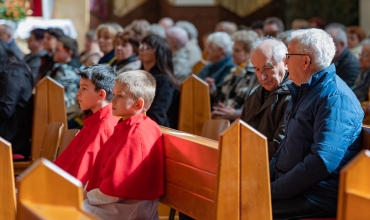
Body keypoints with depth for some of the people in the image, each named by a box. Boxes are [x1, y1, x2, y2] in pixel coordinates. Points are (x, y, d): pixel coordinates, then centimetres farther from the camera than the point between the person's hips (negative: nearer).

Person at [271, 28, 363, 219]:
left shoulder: (334, 98, -17)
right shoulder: (303, 90, 15)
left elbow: (321, 162, -25)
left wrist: (273, 191, -21)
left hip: (317, 197, -9)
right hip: (288, 183, 9)